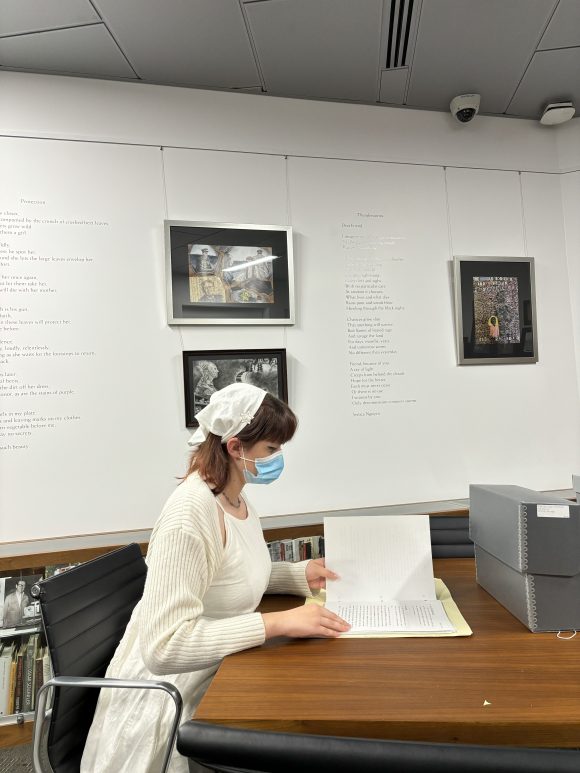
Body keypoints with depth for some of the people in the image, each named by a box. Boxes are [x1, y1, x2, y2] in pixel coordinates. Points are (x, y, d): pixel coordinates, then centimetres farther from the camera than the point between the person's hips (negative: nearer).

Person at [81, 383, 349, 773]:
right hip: (175, 694, -7)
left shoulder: (235, 496, -2)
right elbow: (164, 647, -30)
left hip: (217, 671, 8)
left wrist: (300, 575, -2)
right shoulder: (190, 515, -29)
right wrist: (277, 622, -32)